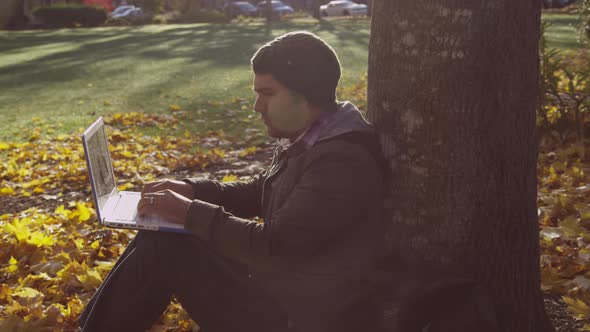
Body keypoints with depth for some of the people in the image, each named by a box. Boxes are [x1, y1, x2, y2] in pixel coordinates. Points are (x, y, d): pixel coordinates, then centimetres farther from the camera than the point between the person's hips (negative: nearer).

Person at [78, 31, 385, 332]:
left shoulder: (343, 163, -26)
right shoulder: (304, 140, 5)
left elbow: (275, 246, -28)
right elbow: (257, 192, 19)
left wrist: (189, 213, -19)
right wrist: (192, 189, 3)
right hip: (278, 285, 9)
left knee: (163, 250, -13)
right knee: (158, 241, 1)